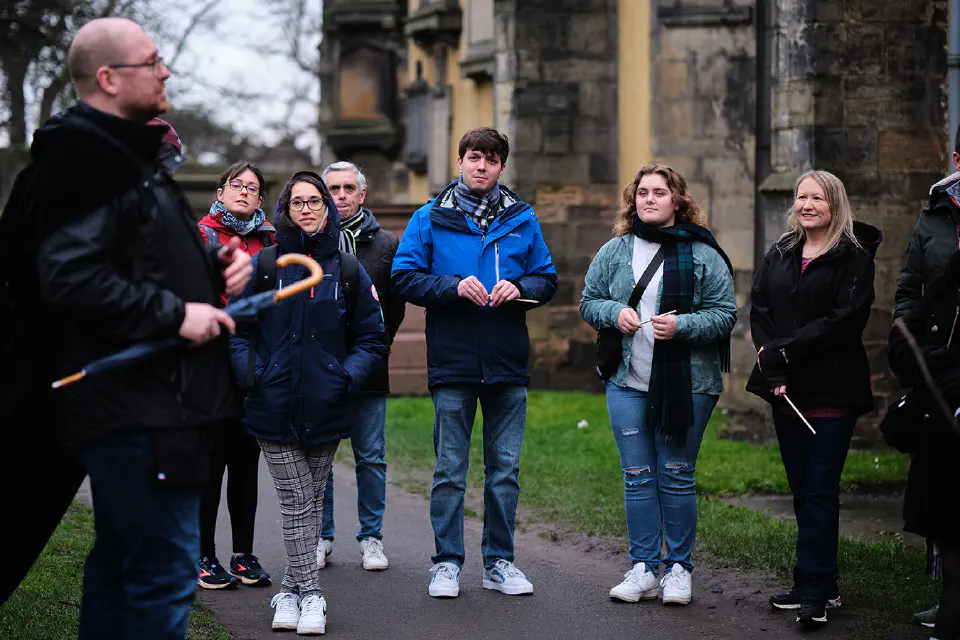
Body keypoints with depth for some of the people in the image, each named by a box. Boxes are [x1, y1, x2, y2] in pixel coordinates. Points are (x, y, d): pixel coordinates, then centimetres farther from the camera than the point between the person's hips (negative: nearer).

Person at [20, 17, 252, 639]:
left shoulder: (130, 153, 19)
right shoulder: (86, 159, -14)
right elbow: (70, 277, -26)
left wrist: (216, 263, 11)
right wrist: (174, 314, -21)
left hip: (157, 399, 11)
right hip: (137, 410, -11)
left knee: (121, 560, 18)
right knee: (165, 570, -11)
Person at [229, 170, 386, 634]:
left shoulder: (348, 270, 5)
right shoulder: (263, 265, 3)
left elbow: (371, 338, 10)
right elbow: (237, 327, 6)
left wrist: (348, 375, -6)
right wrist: (250, 372, -9)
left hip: (326, 407, 2)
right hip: (274, 407, -2)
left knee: (311, 502, 8)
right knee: (296, 501, -4)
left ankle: (290, 590, 17)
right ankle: (309, 594, -1)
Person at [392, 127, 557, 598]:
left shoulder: (522, 219, 9)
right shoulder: (431, 218, 2)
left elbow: (547, 279, 12)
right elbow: (405, 277, -2)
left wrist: (518, 288, -9)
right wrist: (454, 287, -15)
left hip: (508, 363, 2)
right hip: (452, 362, -2)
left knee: (504, 469, 7)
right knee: (450, 470, 2)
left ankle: (499, 562, 16)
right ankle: (447, 563, 10)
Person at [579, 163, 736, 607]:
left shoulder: (703, 255, -2)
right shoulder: (614, 252, 8)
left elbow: (725, 314, -3)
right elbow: (588, 301, 14)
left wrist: (681, 325, -18)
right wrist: (614, 313, -7)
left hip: (687, 383, -3)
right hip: (627, 382, 3)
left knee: (676, 476, 2)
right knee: (637, 476, 5)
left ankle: (678, 568, 13)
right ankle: (643, 569, 12)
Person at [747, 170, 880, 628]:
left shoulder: (854, 258, -4)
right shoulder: (778, 255, 14)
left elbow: (844, 321, -13)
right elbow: (759, 311, 5)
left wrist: (782, 352, -13)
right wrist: (773, 372, -9)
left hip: (832, 391, -6)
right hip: (786, 391, 6)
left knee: (820, 491, -7)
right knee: (802, 490, 9)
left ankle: (814, 591, -6)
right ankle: (820, 585, 16)